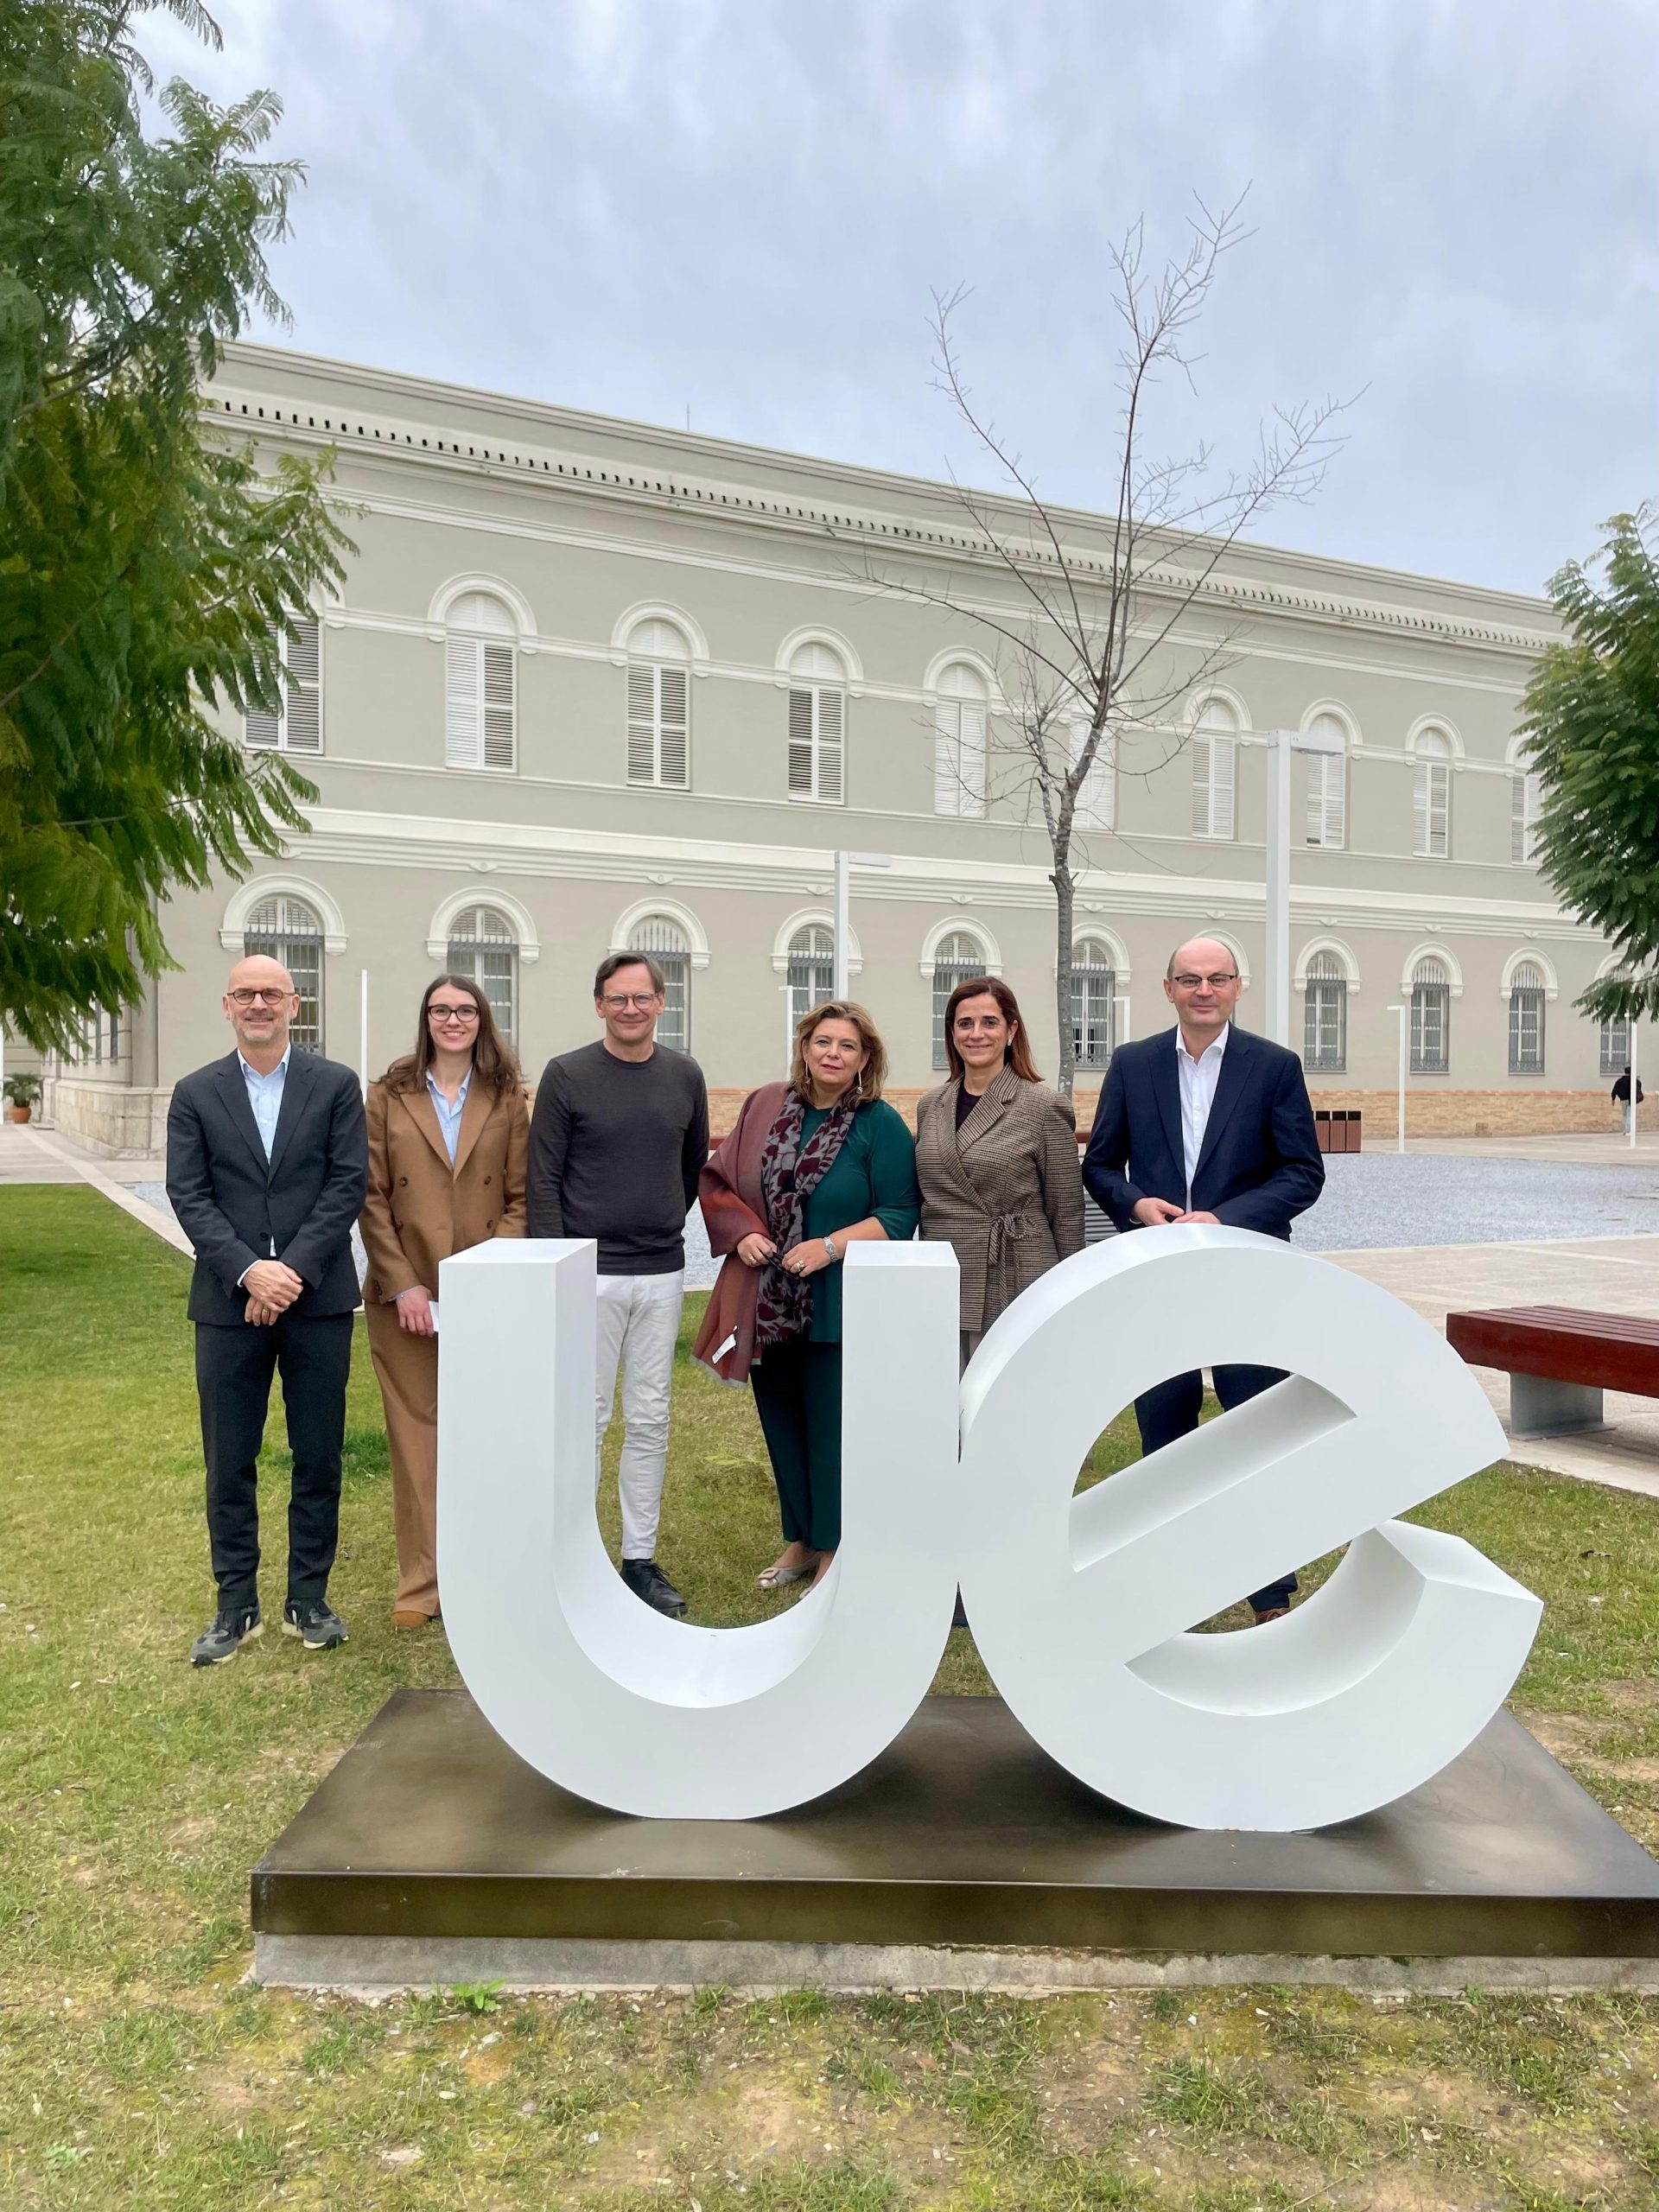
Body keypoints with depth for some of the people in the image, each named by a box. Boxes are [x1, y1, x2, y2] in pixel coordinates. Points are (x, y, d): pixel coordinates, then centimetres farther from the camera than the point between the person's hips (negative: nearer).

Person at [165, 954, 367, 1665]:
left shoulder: (335, 1085, 3)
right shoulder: (196, 1094, 6)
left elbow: (348, 1183, -3)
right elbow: (189, 1196, -1)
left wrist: (295, 1269, -14)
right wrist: (248, 1271, -15)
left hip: (318, 1298, -1)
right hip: (230, 1303, 1)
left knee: (319, 1459, 7)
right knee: (229, 1465, 7)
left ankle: (308, 1599, 21)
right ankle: (236, 1606, 21)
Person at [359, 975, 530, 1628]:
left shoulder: (506, 1099, 5)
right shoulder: (389, 1096, 4)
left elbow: (520, 1198, 3)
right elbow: (372, 1197, 1)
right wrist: (403, 1285, -8)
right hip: (405, 1295, 0)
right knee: (415, 1435, 4)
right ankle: (420, 1583, 12)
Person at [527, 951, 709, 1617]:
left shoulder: (684, 1075, 6)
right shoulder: (567, 1075, -4)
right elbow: (544, 1179, -5)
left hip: (662, 1274, 3)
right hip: (590, 1274, -3)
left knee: (650, 1422, 9)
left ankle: (640, 1558, 20)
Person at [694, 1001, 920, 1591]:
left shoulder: (881, 1124, -7)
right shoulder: (765, 1106, 4)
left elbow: (900, 1215, -10)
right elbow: (717, 1181, 9)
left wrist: (831, 1246, -21)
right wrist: (741, 1232, -8)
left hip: (838, 1306, -4)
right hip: (769, 1303, 5)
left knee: (831, 1426, 4)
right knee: (782, 1422, 15)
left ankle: (832, 1549, 21)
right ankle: (799, 1539, 32)